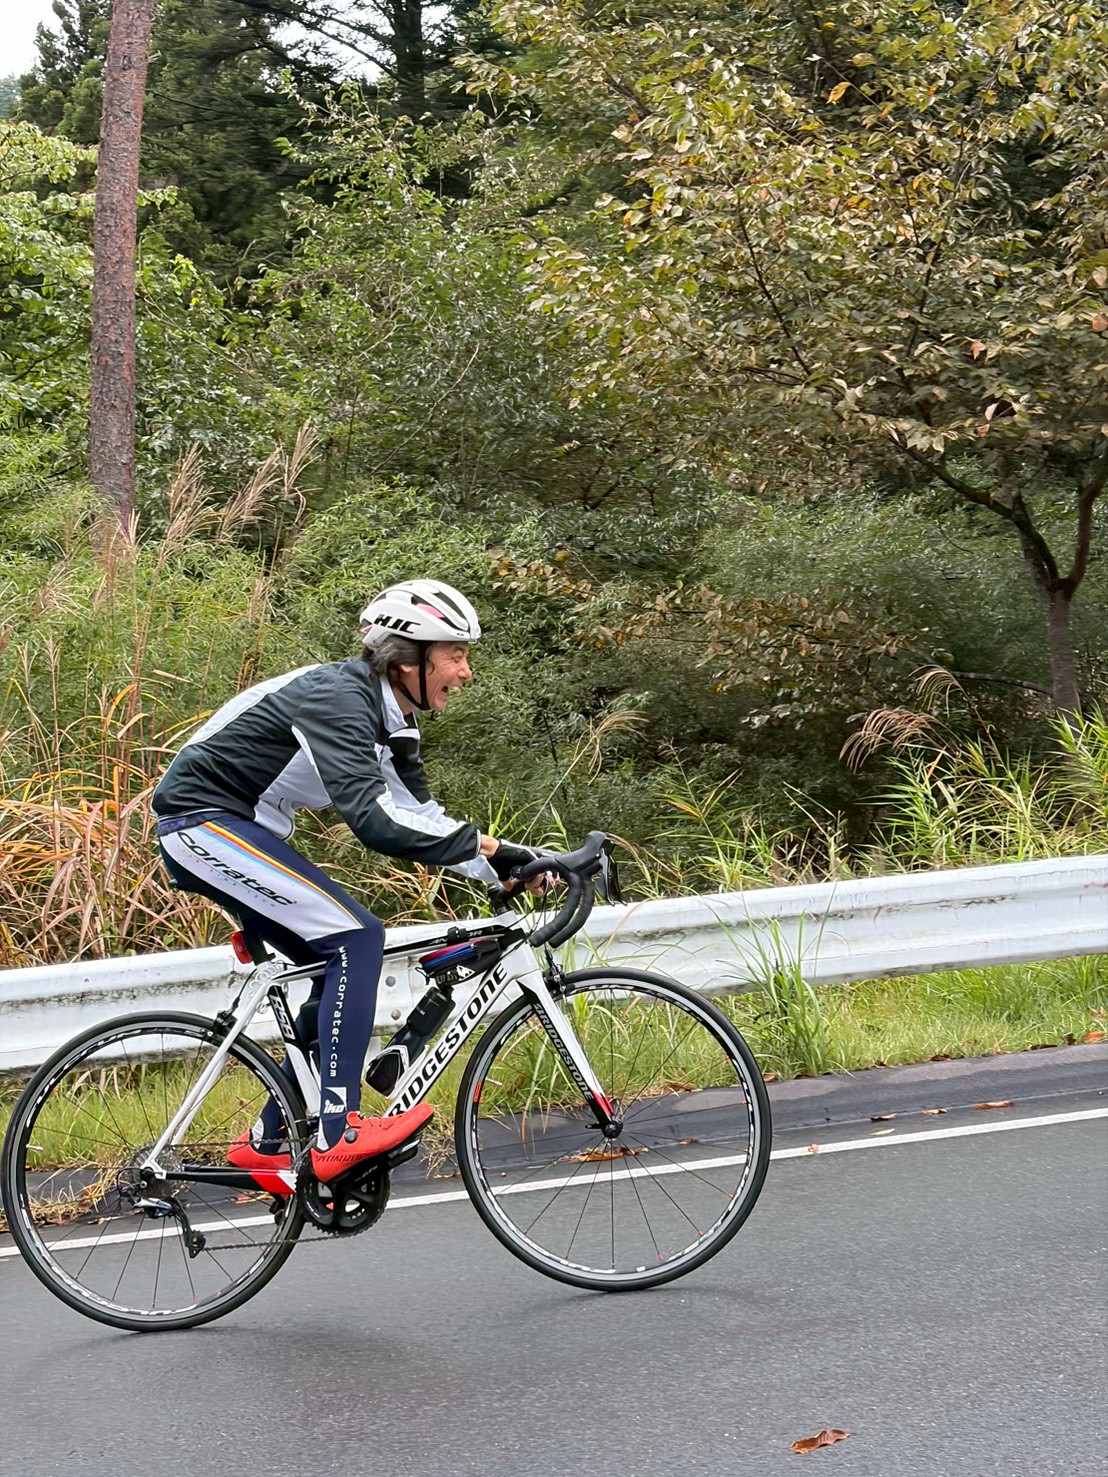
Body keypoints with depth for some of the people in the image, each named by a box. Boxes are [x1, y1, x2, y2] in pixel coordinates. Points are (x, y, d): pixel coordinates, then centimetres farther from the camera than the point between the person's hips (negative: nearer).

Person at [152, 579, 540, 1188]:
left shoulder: (389, 718, 6)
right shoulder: (337, 699, -24)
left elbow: (419, 816, 6)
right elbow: (374, 819, -35)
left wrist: (507, 864, -6)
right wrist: (486, 847, -33)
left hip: (235, 829, 10)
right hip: (204, 822, -10)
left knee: (342, 973, 7)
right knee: (357, 937, -19)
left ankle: (268, 1142, 14)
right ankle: (339, 1134, -19)